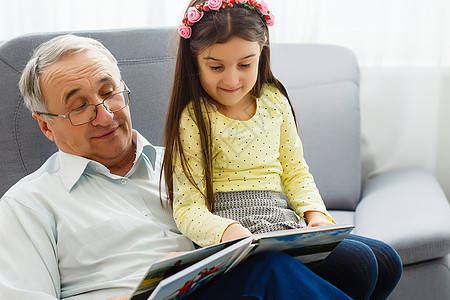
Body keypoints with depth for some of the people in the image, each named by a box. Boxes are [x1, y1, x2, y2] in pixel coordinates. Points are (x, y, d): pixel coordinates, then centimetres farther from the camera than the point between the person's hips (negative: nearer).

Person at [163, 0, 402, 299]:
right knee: (356, 264, -23)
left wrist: (315, 212, -2)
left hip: (285, 223, 7)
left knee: (386, 260, -6)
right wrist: (229, 231, -31)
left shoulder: (273, 100, 10)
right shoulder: (193, 119, -8)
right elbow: (189, 207, -11)